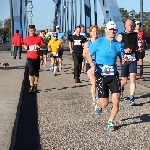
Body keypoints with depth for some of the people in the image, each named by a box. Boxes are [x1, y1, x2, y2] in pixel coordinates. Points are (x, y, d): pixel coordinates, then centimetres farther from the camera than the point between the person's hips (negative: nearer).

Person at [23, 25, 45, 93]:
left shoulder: (39, 37, -1)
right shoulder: (27, 38, 5)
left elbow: (43, 45, 2)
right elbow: (24, 45, 19)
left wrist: (40, 46, -19)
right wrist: (25, 47, -3)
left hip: (37, 57, 0)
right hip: (30, 57, 0)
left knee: (36, 73, 9)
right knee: (31, 71, -13)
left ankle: (35, 86, 25)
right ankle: (31, 86, -5)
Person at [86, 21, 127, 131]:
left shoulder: (118, 44, 3)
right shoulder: (99, 42, -5)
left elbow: (122, 58, 9)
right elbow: (88, 54, 3)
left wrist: (124, 59, -15)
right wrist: (92, 65, -14)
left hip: (114, 75, 3)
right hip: (101, 75, -3)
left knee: (116, 102, -6)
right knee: (104, 104, -3)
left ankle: (111, 122, 18)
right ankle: (98, 106, 35)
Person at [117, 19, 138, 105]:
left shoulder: (135, 34, 10)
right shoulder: (121, 35, -2)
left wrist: (138, 48, 1)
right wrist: (124, 50, -20)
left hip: (133, 59, 2)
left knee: (133, 79, -12)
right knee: (125, 79, 11)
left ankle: (132, 99, -12)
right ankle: (121, 89, 46)